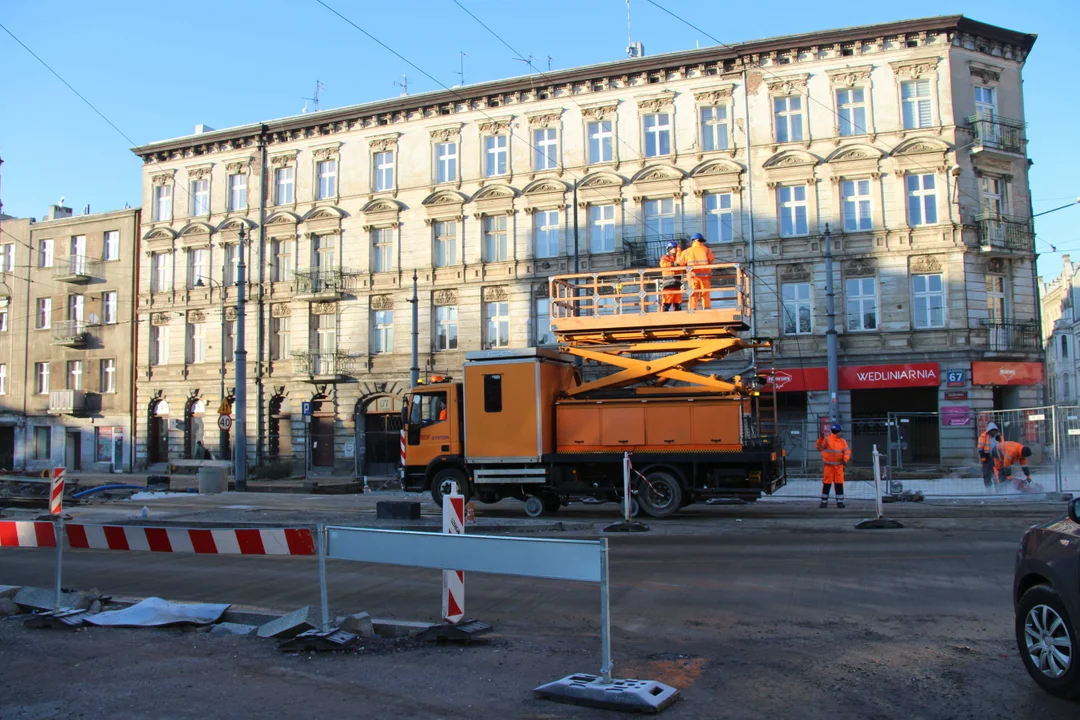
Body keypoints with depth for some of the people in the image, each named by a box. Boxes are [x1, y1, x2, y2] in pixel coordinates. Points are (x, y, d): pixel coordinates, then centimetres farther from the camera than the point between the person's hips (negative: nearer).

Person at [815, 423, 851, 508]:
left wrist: (845, 459, -21)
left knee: (839, 484, 4)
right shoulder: (827, 439, -6)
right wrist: (820, 439, -29)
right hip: (829, 465, -3)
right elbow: (819, 447, -12)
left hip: (839, 466, 3)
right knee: (826, 484, 0)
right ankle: (824, 502, 9)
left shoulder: (843, 441, 5)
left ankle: (840, 501, 13)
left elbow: (847, 451, -4)